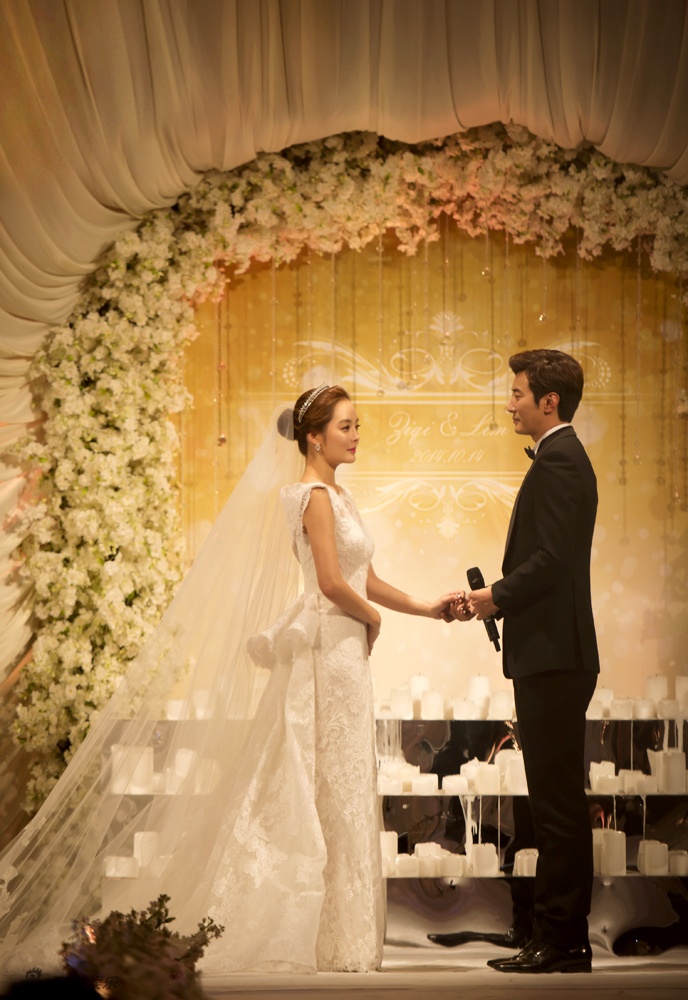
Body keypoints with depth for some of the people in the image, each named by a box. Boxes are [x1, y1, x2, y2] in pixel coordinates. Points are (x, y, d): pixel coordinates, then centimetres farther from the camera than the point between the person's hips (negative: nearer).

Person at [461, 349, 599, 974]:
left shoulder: (557, 461, -13)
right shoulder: (563, 458, 20)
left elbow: (551, 558, -22)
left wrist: (499, 597, -9)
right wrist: (500, 594, 9)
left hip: (554, 659, -11)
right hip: (553, 658, 11)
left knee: (558, 802, -6)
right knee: (557, 801, 13)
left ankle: (562, 942, 0)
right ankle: (561, 938, 19)